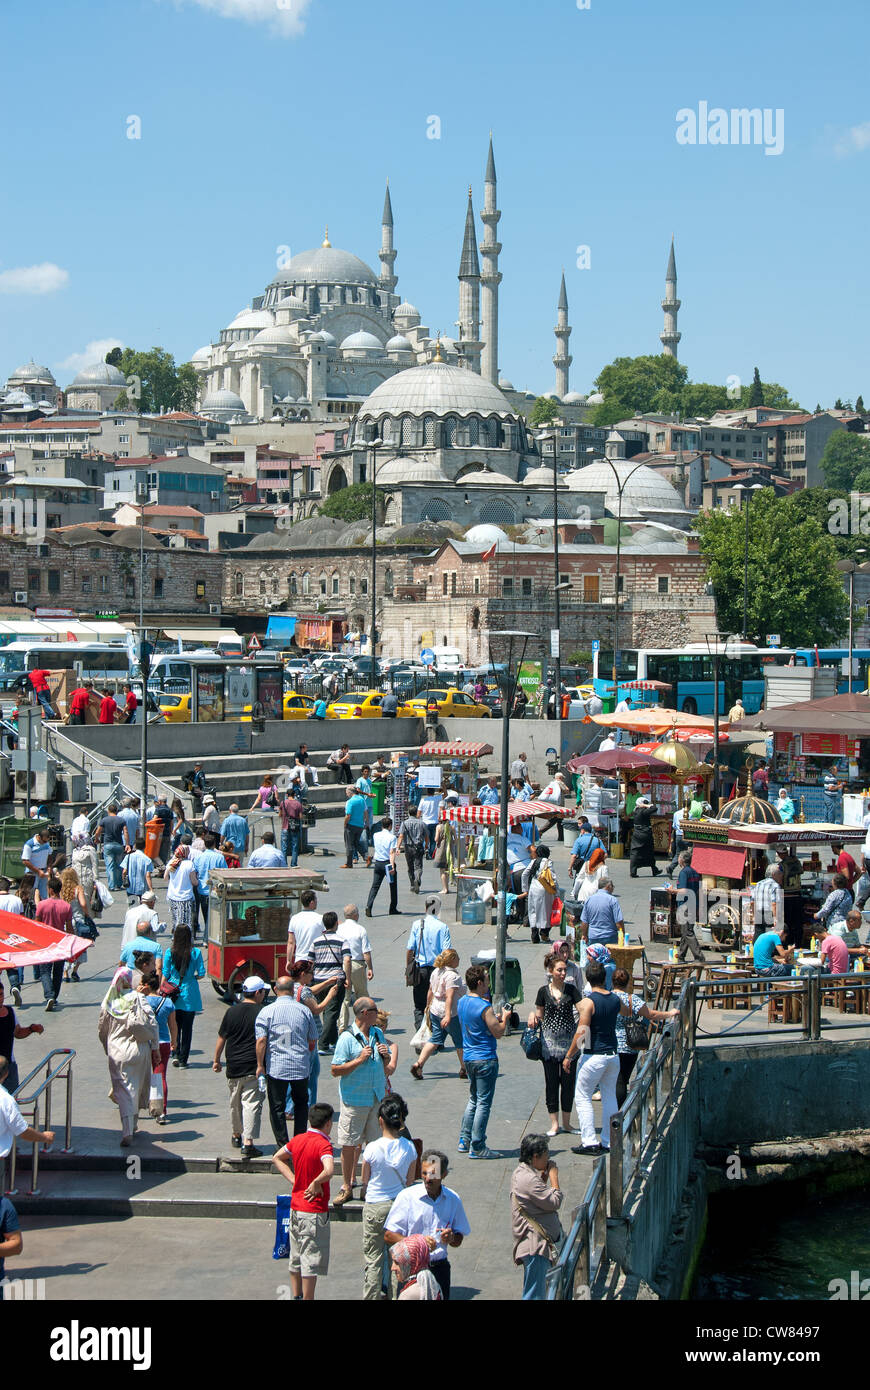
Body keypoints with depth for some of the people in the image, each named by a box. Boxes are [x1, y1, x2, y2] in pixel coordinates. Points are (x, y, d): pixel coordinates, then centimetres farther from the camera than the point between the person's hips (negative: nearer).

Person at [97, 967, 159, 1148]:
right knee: (138, 1087, 18)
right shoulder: (138, 999, -5)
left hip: (116, 1053, 0)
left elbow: (101, 1030, 10)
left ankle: (127, 1131, -18)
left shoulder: (107, 1003, 0)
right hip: (139, 1050, 0)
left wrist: (107, 1049, 25)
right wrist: (155, 1046, 0)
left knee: (123, 1090, -3)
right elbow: (152, 1023, -9)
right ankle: (133, 1124, 32)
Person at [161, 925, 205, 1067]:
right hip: (190, 994, -1)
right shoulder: (195, 952, -7)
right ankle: (183, 1059, 7)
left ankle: (176, 1054, 4)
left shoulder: (170, 952, -5)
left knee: (175, 1025, 15)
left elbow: (165, 975, -3)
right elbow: (201, 974, -6)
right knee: (187, 1027, 6)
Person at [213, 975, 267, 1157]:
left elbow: (221, 1038, 7)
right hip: (254, 1067, -4)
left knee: (235, 1103, 20)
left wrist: (216, 1060, 17)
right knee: (252, 1103, -5)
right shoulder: (262, 1013, -7)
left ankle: (236, 1136, 36)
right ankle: (248, 1143, -14)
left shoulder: (232, 1011, 3)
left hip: (233, 1067, 4)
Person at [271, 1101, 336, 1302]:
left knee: (296, 1258, 17)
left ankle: (296, 1296, 26)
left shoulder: (298, 1139, 4)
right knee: (311, 1261, 1)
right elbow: (328, 1171, -36)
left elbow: (277, 1158, 17)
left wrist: (295, 1180, 8)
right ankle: (307, 1299, 4)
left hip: (295, 1207, 7)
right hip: (315, 1212, -7)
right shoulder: (323, 1144, -18)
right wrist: (315, 1184, -19)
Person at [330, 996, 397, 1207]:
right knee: (349, 1144, 0)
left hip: (377, 1098, 5)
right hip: (354, 1099, -5)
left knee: (374, 1142, 8)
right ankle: (346, 1187, 10)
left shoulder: (378, 1034, 10)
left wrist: (387, 1056, -3)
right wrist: (359, 1060, -20)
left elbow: (387, 1066, 19)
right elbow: (336, 1071, -13)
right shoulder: (347, 1038, -11)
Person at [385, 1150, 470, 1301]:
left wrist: (451, 1238, -10)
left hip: (439, 1267, 3)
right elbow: (388, 1235, -7)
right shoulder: (407, 1196, -6)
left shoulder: (452, 1199, 5)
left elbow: (458, 1241, 14)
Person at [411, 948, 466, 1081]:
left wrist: (428, 1006, 28)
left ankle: (418, 1064, -1)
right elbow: (449, 997, -27)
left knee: (436, 1039, 12)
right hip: (452, 1013, -8)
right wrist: (448, 1015, -32)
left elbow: (430, 992, 15)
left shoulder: (436, 972, 6)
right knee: (460, 1040, 9)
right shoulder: (453, 975, -19)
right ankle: (464, 1070, 21)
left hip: (435, 1011, 8)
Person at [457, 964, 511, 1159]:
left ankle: (464, 1141, 22)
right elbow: (498, 1033, -15)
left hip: (469, 1058, 8)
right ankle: (477, 1147, 0)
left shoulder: (462, 1002, 7)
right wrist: (505, 1017, 2)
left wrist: (495, 1017, 15)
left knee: (474, 1100, 20)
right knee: (483, 1103, -1)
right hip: (485, 1059, -8)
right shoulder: (484, 1007, -19)